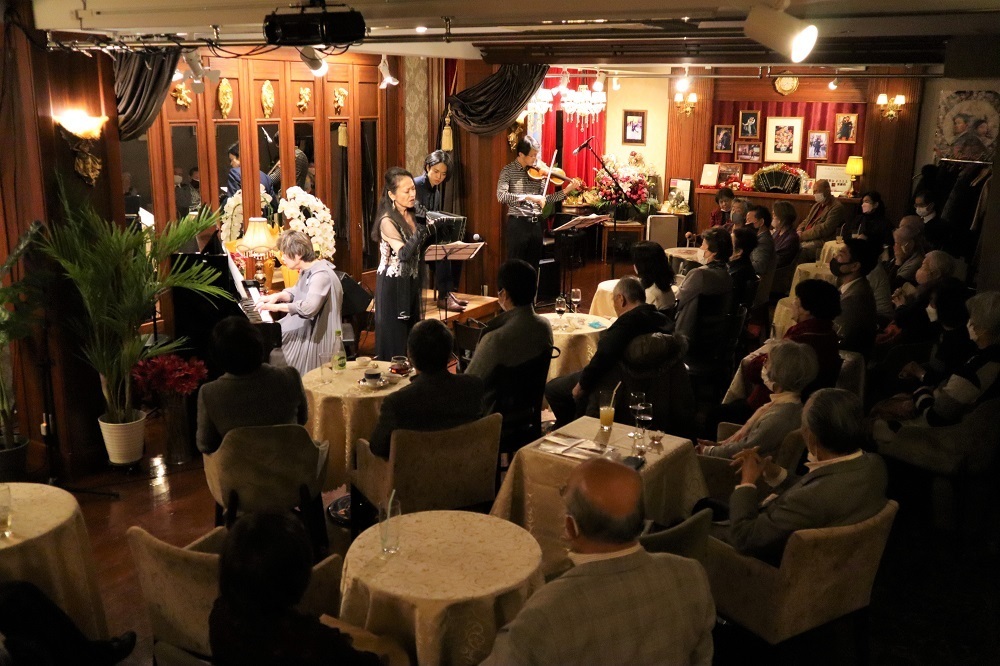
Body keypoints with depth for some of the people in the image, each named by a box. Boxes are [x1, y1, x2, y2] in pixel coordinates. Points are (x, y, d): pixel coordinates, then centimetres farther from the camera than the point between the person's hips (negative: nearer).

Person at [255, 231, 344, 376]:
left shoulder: (321, 274, -25)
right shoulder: (307, 269, 7)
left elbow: (309, 308, -37)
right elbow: (297, 292, 24)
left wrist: (277, 307, -27)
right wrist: (278, 296, 4)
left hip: (317, 336, -10)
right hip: (304, 325, 10)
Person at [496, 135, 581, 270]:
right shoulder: (508, 171, -7)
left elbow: (544, 199, 8)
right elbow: (501, 196, -21)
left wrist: (567, 190, -2)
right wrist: (528, 197, -27)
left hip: (536, 224, 5)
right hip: (518, 224, -5)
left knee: (533, 267, 12)